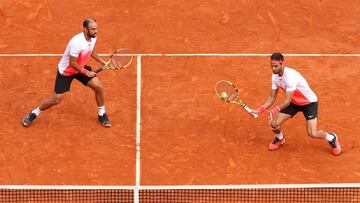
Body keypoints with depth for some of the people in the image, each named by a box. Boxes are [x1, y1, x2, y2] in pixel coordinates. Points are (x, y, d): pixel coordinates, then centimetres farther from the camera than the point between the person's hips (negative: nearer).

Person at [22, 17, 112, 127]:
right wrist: (86, 72, -21)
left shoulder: (93, 37, -11)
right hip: (65, 71, -7)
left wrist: (101, 61, 6)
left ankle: (102, 114, 16)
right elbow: (72, 63, -28)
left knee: (99, 87, -6)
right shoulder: (77, 42, -36)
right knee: (57, 99, -4)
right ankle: (33, 114, 18)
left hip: (81, 67, 7)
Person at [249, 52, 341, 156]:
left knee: (312, 133, -19)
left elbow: (287, 101, -36)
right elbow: (272, 97, -2)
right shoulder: (275, 76, -10)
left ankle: (332, 138, 13)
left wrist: (274, 111, -44)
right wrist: (259, 111, -13)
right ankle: (279, 139, 31)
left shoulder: (290, 76, -36)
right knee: (274, 124, -5)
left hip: (309, 102, -7)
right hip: (294, 102, 7)